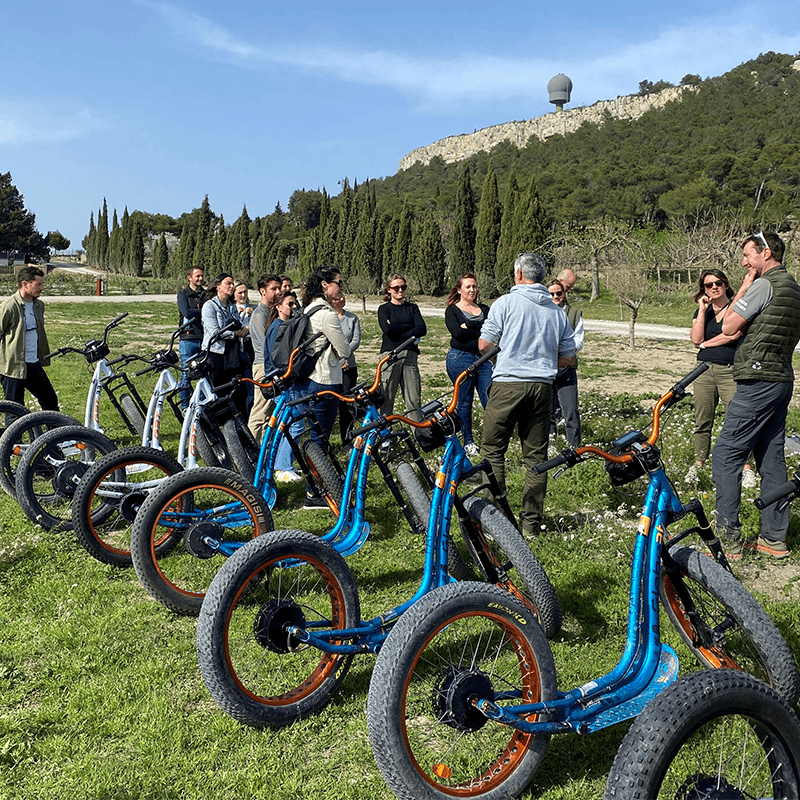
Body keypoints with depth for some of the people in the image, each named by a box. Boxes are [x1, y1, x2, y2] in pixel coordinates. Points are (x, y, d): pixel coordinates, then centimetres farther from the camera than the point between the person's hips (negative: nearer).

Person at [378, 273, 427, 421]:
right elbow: (388, 329, -10)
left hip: (409, 355, 2)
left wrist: (399, 333, -8)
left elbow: (422, 329, 1)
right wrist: (410, 327, -2)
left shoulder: (412, 308, 16)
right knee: (386, 399, -3)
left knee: (414, 400, -1)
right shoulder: (384, 308, 9)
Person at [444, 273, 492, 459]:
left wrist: (468, 326, -10)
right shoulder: (452, 310, 6)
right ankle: (468, 442, 13)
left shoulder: (484, 309, 16)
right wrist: (480, 332, -7)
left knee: (490, 400, -4)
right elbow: (457, 332, -12)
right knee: (464, 401, 3)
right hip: (460, 358, -3)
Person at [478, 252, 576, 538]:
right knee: (536, 455, 9)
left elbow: (483, 345, -3)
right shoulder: (557, 311, 8)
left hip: (508, 384, -4)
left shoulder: (505, 303, -4)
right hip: (542, 386, 4)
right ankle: (531, 523, 13)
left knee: (493, 450, 7)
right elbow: (568, 358, 10)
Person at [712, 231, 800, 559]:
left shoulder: (764, 285, -13)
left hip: (758, 382, -10)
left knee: (725, 456, -5)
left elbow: (728, 327, -10)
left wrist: (744, 286, -3)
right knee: (771, 460, 12)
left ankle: (729, 539, -3)